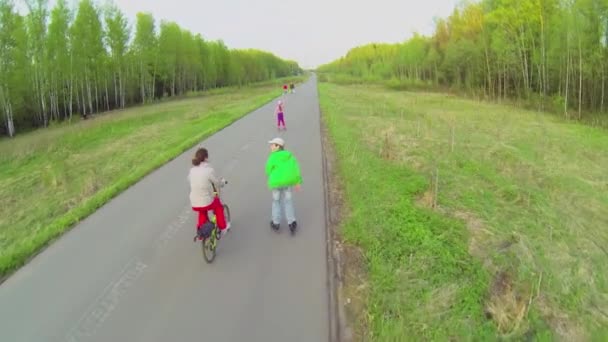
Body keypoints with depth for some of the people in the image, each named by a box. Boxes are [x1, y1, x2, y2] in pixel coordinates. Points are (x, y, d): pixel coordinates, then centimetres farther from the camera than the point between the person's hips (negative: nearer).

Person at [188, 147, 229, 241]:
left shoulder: (192, 170, 2)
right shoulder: (209, 170, -14)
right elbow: (218, 184, -4)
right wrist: (223, 181, 20)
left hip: (194, 204, 5)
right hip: (207, 202, -4)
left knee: (202, 211, 37)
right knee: (218, 205, 28)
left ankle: (200, 230, 34)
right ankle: (223, 228, 34)